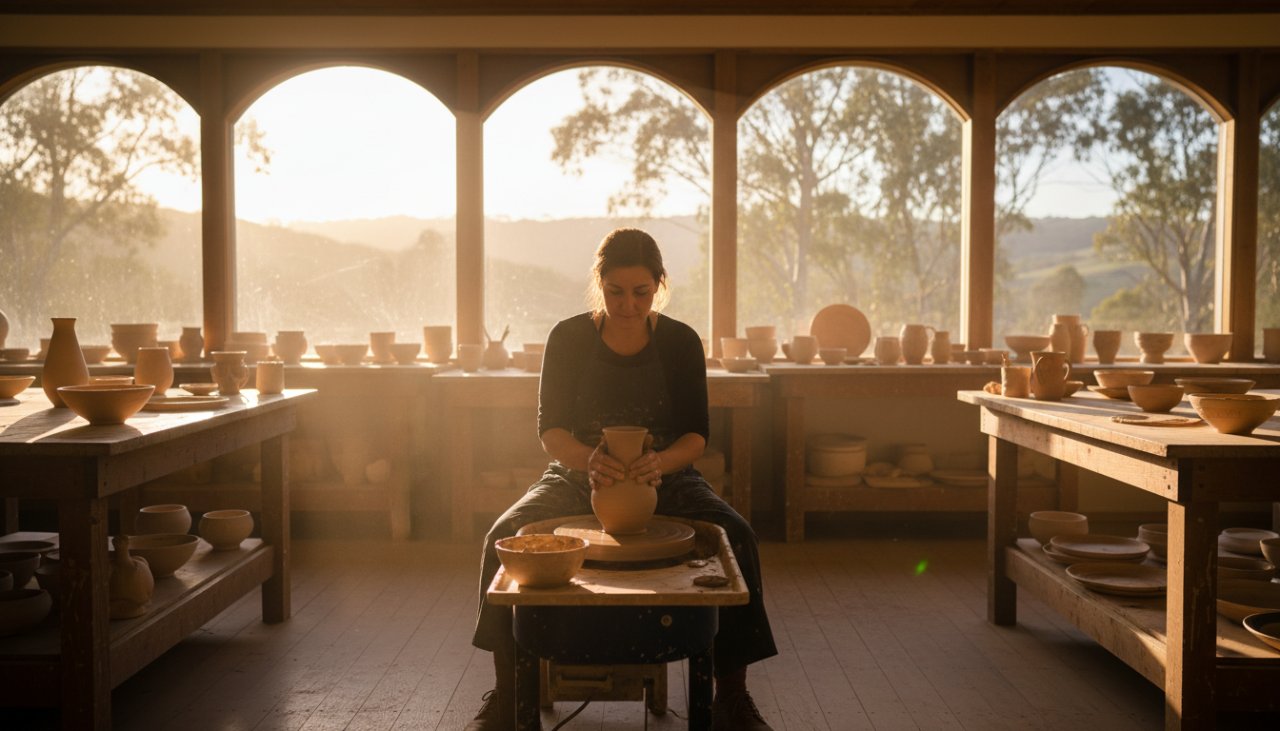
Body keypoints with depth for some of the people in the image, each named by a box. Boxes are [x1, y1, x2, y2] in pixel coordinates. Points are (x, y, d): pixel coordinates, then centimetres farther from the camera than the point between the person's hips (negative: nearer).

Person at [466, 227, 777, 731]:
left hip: (664, 478, 0)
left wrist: (659, 462, -30)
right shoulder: (569, 338, -3)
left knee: (737, 537, -28)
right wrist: (589, 460, -31)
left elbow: (697, 436, -6)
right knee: (505, 536, -27)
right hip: (577, 478, 0)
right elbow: (550, 431, -8)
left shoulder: (680, 342, -2)